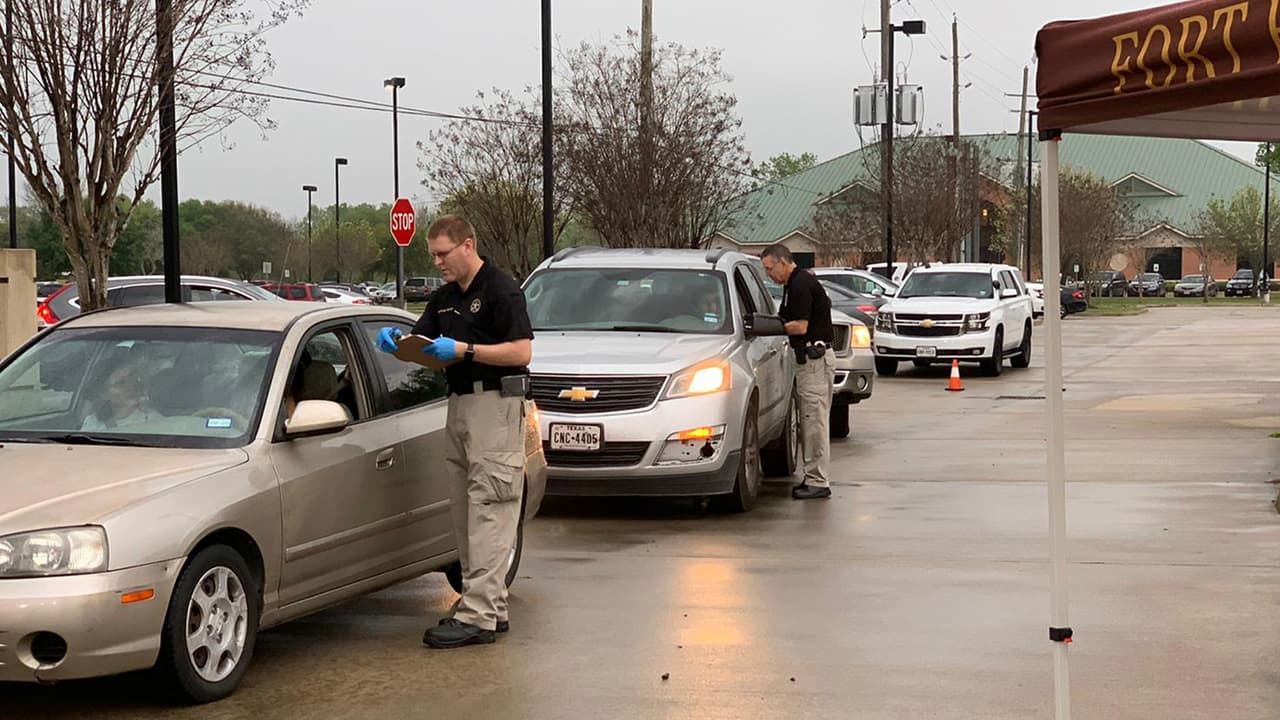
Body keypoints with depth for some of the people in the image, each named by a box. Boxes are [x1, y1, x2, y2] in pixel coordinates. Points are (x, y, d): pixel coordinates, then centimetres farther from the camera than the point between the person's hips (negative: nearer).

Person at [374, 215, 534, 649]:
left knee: (488, 512, -11)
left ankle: (477, 616, -14)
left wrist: (464, 349, -21)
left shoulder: (501, 290, -9)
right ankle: (492, 607, 15)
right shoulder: (444, 298, 17)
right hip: (460, 403, 9)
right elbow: (421, 344, 18)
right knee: (467, 513, 9)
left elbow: (522, 352, -16)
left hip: (496, 405, -9)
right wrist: (395, 342, -4)